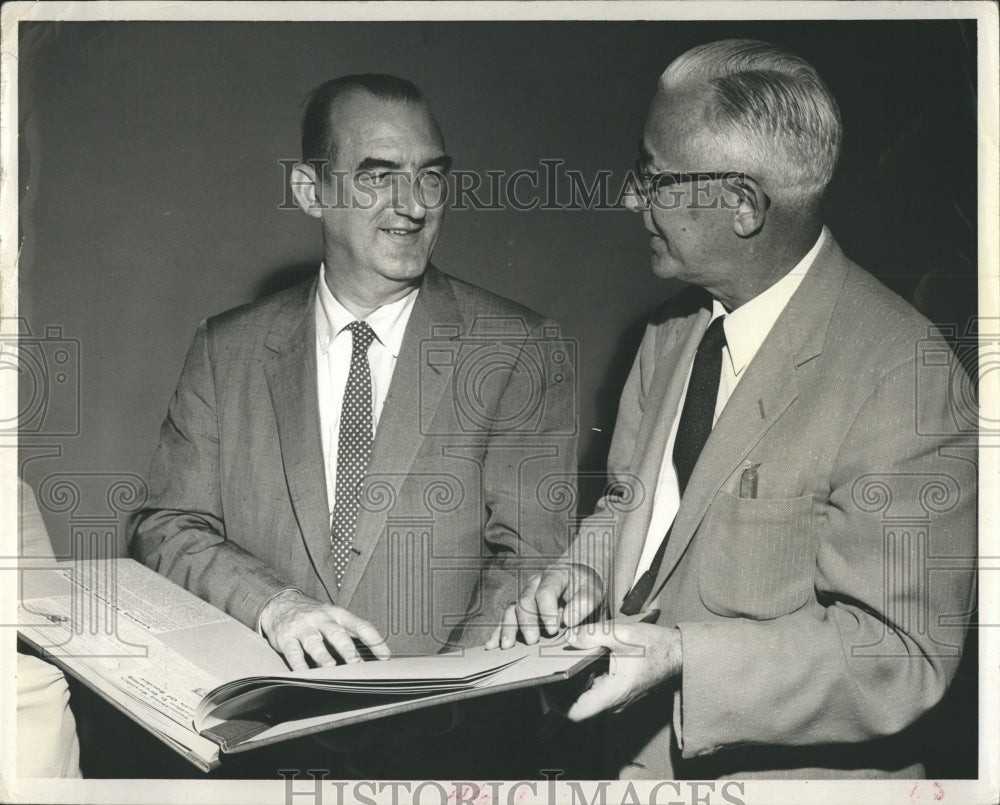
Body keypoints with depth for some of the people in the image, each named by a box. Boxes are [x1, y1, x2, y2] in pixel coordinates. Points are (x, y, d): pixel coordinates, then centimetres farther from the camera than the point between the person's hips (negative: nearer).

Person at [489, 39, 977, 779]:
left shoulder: (902, 377, -23)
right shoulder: (673, 331, 1)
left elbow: (903, 654, -23)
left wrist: (683, 657, -30)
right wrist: (586, 569, -8)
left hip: (797, 772, -6)